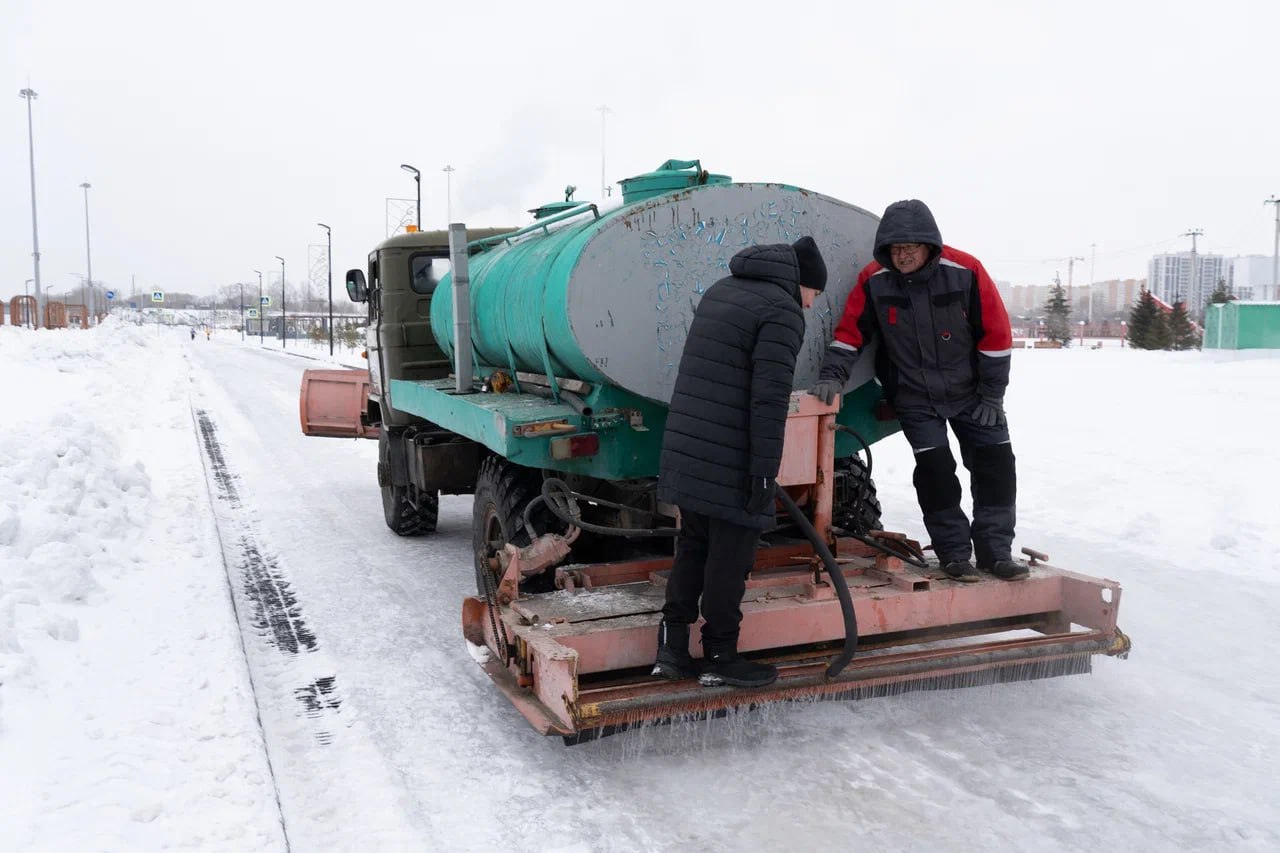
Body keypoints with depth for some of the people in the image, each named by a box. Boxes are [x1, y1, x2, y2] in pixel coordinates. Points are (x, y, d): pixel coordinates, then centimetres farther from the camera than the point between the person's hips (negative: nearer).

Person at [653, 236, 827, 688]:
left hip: (685, 448, 8)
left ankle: (672, 647, 19)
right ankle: (720, 657, 14)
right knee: (729, 558, 3)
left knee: (693, 546, 16)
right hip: (730, 461, -8)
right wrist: (765, 471, -16)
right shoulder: (782, 311, -11)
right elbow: (769, 398, -18)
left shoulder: (721, 291, 17)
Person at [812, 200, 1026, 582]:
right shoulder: (873, 280, -14)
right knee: (935, 468, -9)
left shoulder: (965, 271, -17)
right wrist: (832, 376, -21)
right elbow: (849, 333, -7)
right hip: (914, 398, 0)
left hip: (971, 392, 1)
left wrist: (992, 395, -8)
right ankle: (954, 553, 5)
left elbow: (996, 334, -10)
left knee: (995, 463, 0)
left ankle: (995, 549, 12)